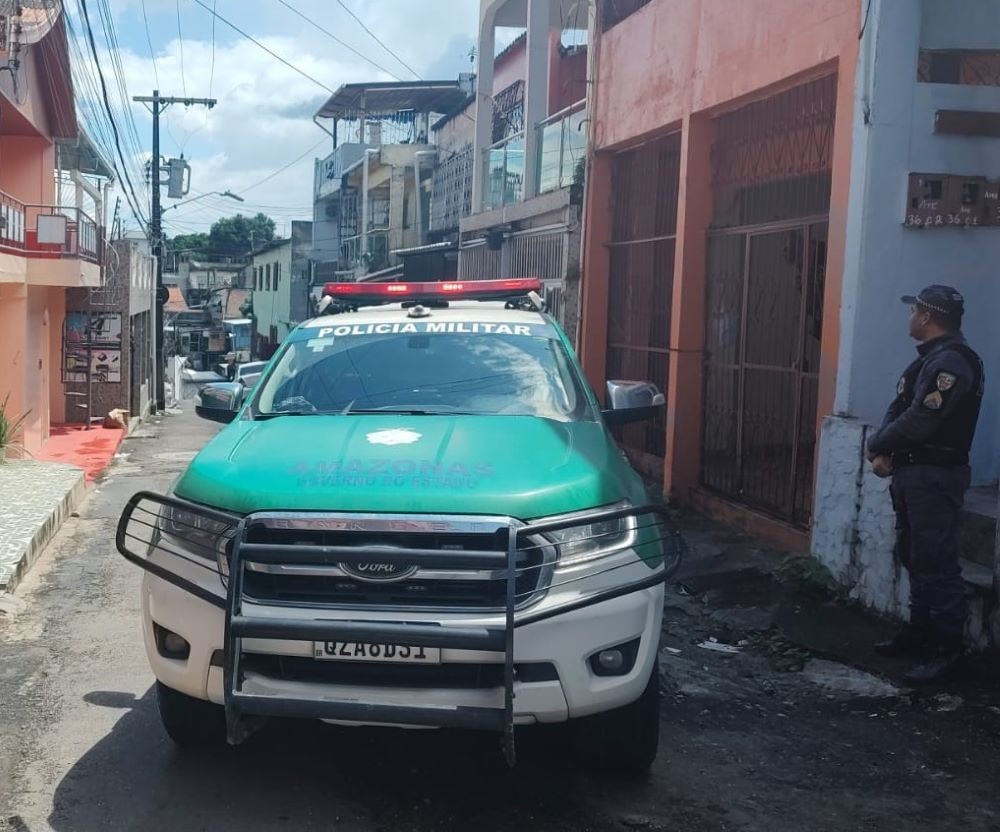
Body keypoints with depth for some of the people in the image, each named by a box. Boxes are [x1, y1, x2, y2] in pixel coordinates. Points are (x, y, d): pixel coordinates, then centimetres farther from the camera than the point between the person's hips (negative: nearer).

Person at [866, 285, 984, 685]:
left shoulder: (952, 362, -18)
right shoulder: (930, 358, 16)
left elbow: (918, 423, -23)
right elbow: (897, 410, 13)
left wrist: (877, 445, -7)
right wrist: (883, 450, -5)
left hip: (935, 476, -11)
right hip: (913, 473, 11)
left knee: (936, 563, -8)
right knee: (914, 557, 17)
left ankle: (947, 650, -3)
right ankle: (920, 632, 28)